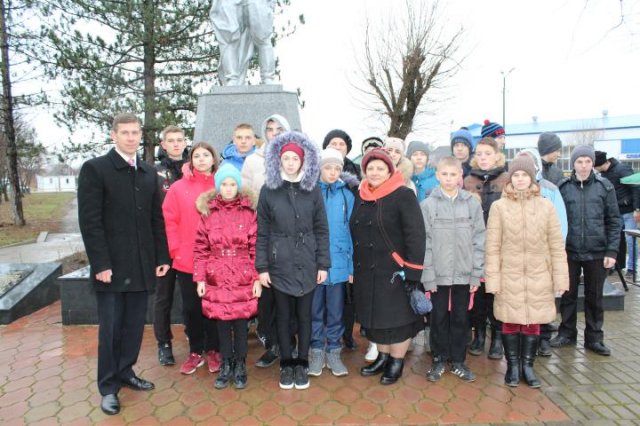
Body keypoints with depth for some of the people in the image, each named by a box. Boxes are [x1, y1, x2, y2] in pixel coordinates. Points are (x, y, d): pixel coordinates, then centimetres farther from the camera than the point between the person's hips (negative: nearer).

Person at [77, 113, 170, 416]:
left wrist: (162, 257, 6)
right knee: (110, 328, 6)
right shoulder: (94, 169, -5)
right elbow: (90, 221, -10)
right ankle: (108, 386, 22)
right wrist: (101, 263, -14)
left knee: (135, 325, 12)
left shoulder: (149, 173, 11)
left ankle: (125, 371, 31)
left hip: (142, 265, 5)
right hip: (112, 265, -4)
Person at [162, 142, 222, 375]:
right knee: (191, 307, 12)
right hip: (186, 260, 1)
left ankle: (213, 350, 27)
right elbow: (169, 220, 0)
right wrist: (175, 249, -6)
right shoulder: (178, 187, 2)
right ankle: (195, 351, 28)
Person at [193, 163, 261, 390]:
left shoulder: (249, 212, 0)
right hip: (217, 278, 1)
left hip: (243, 278, -1)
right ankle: (225, 365, 27)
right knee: (222, 322, 8)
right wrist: (200, 278, -1)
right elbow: (200, 248, 4)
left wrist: (257, 277, -6)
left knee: (241, 321, 5)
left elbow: (256, 247, -2)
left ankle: (240, 366, 24)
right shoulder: (208, 212, 4)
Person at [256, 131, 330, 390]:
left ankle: (302, 364, 27)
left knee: (304, 314, 10)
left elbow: (322, 229, 2)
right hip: (280, 264, 0)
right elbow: (262, 231, 0)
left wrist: (323, 264, -2)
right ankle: (286, 364, 27)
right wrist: (261, 267, -3)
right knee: (283, 315, 10)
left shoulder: (313, 189, 1)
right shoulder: (269, 189, -1)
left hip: (307, 264, 1)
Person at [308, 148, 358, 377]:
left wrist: (351, 265, 1)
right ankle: (317, 351, 28)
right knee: (315, 311, 12)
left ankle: (334, 352, 28)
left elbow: (351, 230, 4)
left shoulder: (347, 195, 2)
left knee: (336, 311, 12)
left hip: (338, 262, 1)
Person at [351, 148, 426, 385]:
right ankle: (383, 357, 35)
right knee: (374, 316, 16)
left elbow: (416, 235, -15)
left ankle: (396, 363, 25)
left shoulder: (403, 196, -11)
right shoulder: (360, 196, 9)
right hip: (366, 271, 6)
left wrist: (412, 271, -19)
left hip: (394, 271, -6)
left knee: (397, 317, 6)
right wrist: (353, 267, 12)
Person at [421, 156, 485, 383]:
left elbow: (479, 240, 1)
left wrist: (477, 274, -1)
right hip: (438, 273, -1)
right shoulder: (428, 205, -4)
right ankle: (439, 359, 27)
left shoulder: (472, 203, 0)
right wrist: (427, 276, -8)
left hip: (464, 273, 1)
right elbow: (424, 243, -6)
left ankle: (458, 360, 29)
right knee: (439, 318, 10)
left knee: (461, 318, 13)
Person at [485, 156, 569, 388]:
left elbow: (557, 246, 3)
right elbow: (492, 247, -4)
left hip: (538, 277, 2)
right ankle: (512, 366, 25)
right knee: (510, 322, 7)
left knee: (533, 322, 10)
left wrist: (560, 278, 1)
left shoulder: (546, 206, 2)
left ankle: (528, 366, 27)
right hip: (509, 277, -1)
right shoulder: (499, 206, -3)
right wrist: (493, 279, -7)